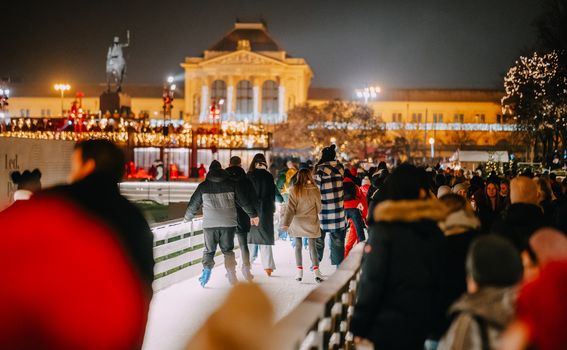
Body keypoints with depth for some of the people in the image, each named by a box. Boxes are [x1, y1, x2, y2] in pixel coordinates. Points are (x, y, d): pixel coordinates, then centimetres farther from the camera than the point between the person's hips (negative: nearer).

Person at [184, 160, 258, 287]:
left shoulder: (203, 186, 4)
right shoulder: (231, 184, 5)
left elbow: (193, 204, 12)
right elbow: (244, 201, 6)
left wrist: (187, 218, 27)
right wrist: (253, 215, 15)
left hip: (209, 224, 0)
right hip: (229, 223, 0)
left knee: (209, 250, 11)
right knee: (228, 249, 12)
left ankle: (207, 268, -11)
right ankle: (231, 272, -5)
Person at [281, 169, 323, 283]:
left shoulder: (294, 190, -11)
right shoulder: (315, 190, -8)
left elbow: (290, 208, -13)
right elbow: (319, 207, 2)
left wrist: (286, 223, -13)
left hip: (297, 221, 0)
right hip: (311, 222, 0)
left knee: (298, 246, 11)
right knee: (312, 246, 5)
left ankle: (299, 272, 9)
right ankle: (316, 271, -8)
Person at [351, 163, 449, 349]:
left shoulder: (383, 231, -14)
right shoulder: (436, 233, 1)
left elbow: (371, 281, -16)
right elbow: (440, 281, 7)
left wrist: (359, 326, -9)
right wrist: (435, 320, 17)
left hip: (387, 326, -4)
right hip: (422, 325, 5)